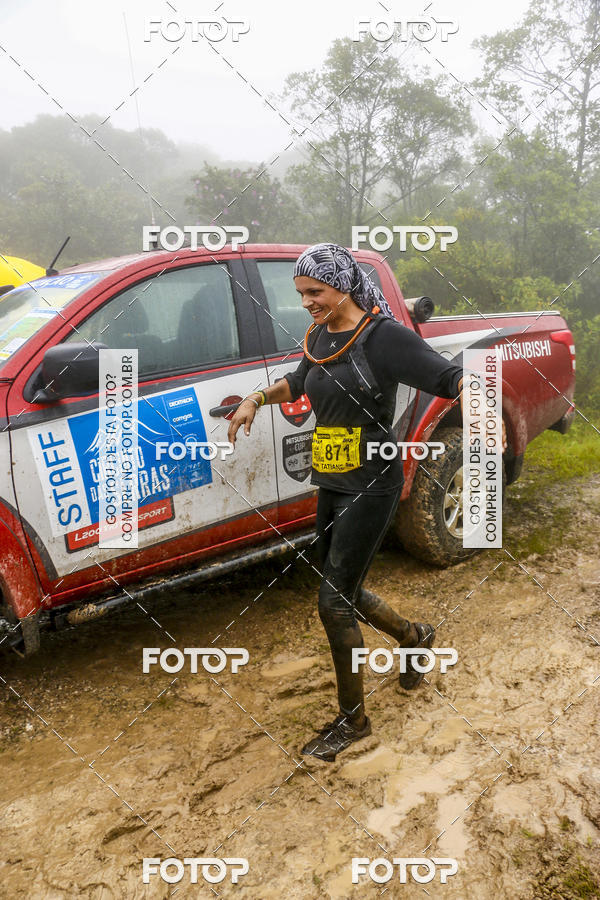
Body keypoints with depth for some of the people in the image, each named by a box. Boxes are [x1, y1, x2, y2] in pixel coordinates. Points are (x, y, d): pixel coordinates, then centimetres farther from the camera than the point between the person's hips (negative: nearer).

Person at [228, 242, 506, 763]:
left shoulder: (383, 334, -15)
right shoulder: (320, 336, 9)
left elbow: (449, 379, -20)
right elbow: (299, 383, 27)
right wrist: (257, 398, 11)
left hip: (371, 486, -8)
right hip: (331, 484, 8)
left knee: (334, 603, -3)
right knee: (344, 592, 17)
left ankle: (353, 721, 18)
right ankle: (413, 637, 45)